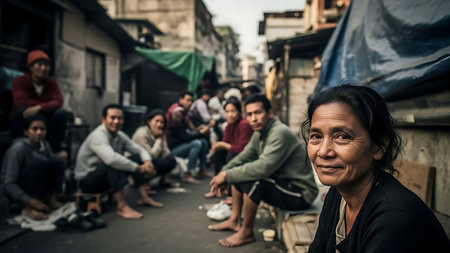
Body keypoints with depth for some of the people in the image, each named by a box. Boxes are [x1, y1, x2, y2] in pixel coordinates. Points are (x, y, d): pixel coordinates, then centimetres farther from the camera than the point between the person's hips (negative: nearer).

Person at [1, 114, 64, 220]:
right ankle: (28, 209, -25)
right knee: (40, 161, -32)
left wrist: (53, 194, -13)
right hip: (17, 189, -5)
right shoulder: (18, 148, -23)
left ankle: (52, 200, -11)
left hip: (36, 187, 5)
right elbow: (9, 184, -25)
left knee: (57, 160, -19)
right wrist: (32, 201, -33)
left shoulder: (45, 145, -5)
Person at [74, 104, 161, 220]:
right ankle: (122, 206, -30)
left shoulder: (120, 136, -1)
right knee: (114, 165, -35)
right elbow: (111, 159, -42)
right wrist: (139, 168, -35)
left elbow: (140, 150, 3)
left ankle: (143, 197, -6)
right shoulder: (98, 136, -26)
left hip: (108, 175, 8)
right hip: (86, 179, -8)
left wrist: (147, 162, -21)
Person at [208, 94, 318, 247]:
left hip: (301, 193, -10)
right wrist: (223, 173, -6)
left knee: (250, 179, -29)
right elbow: (243, 156, 11)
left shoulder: (280, 133, -24)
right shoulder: (259, 132, 5)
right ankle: (234, 220, 13)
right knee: (238, 171, 10)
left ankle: (246, 232, -9)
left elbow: (263, 167, -33)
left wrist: (227, 175, -25)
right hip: (281, 181, 10)